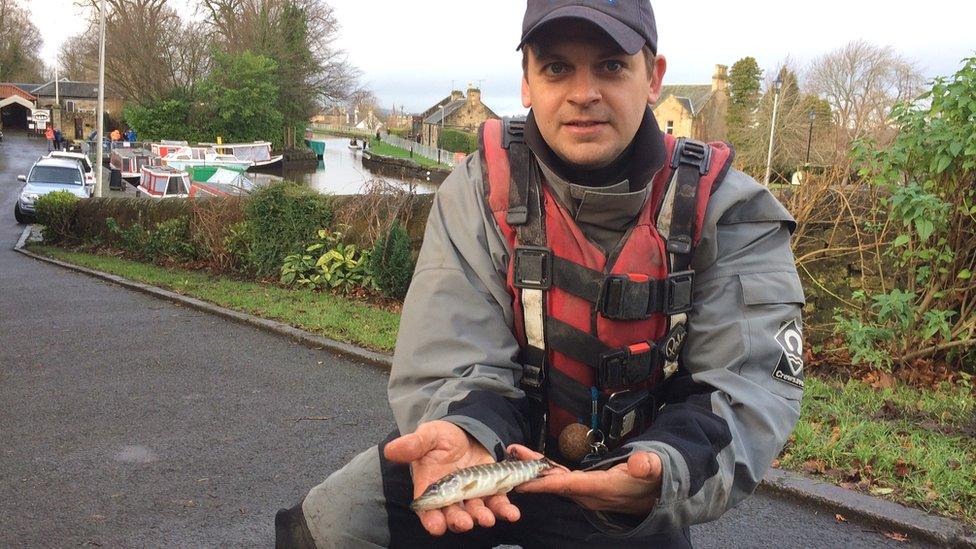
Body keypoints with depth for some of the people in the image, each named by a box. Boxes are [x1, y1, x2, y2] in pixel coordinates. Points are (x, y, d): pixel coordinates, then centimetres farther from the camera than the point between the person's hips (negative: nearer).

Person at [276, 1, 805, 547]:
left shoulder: (729, 213, -14)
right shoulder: (478, 194, -13)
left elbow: (752, 385, -19)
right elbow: (459, 364, -16)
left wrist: (664, 472, -40)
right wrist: (464, 434, -40)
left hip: (629, 482, 0)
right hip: (507, 442, 0)